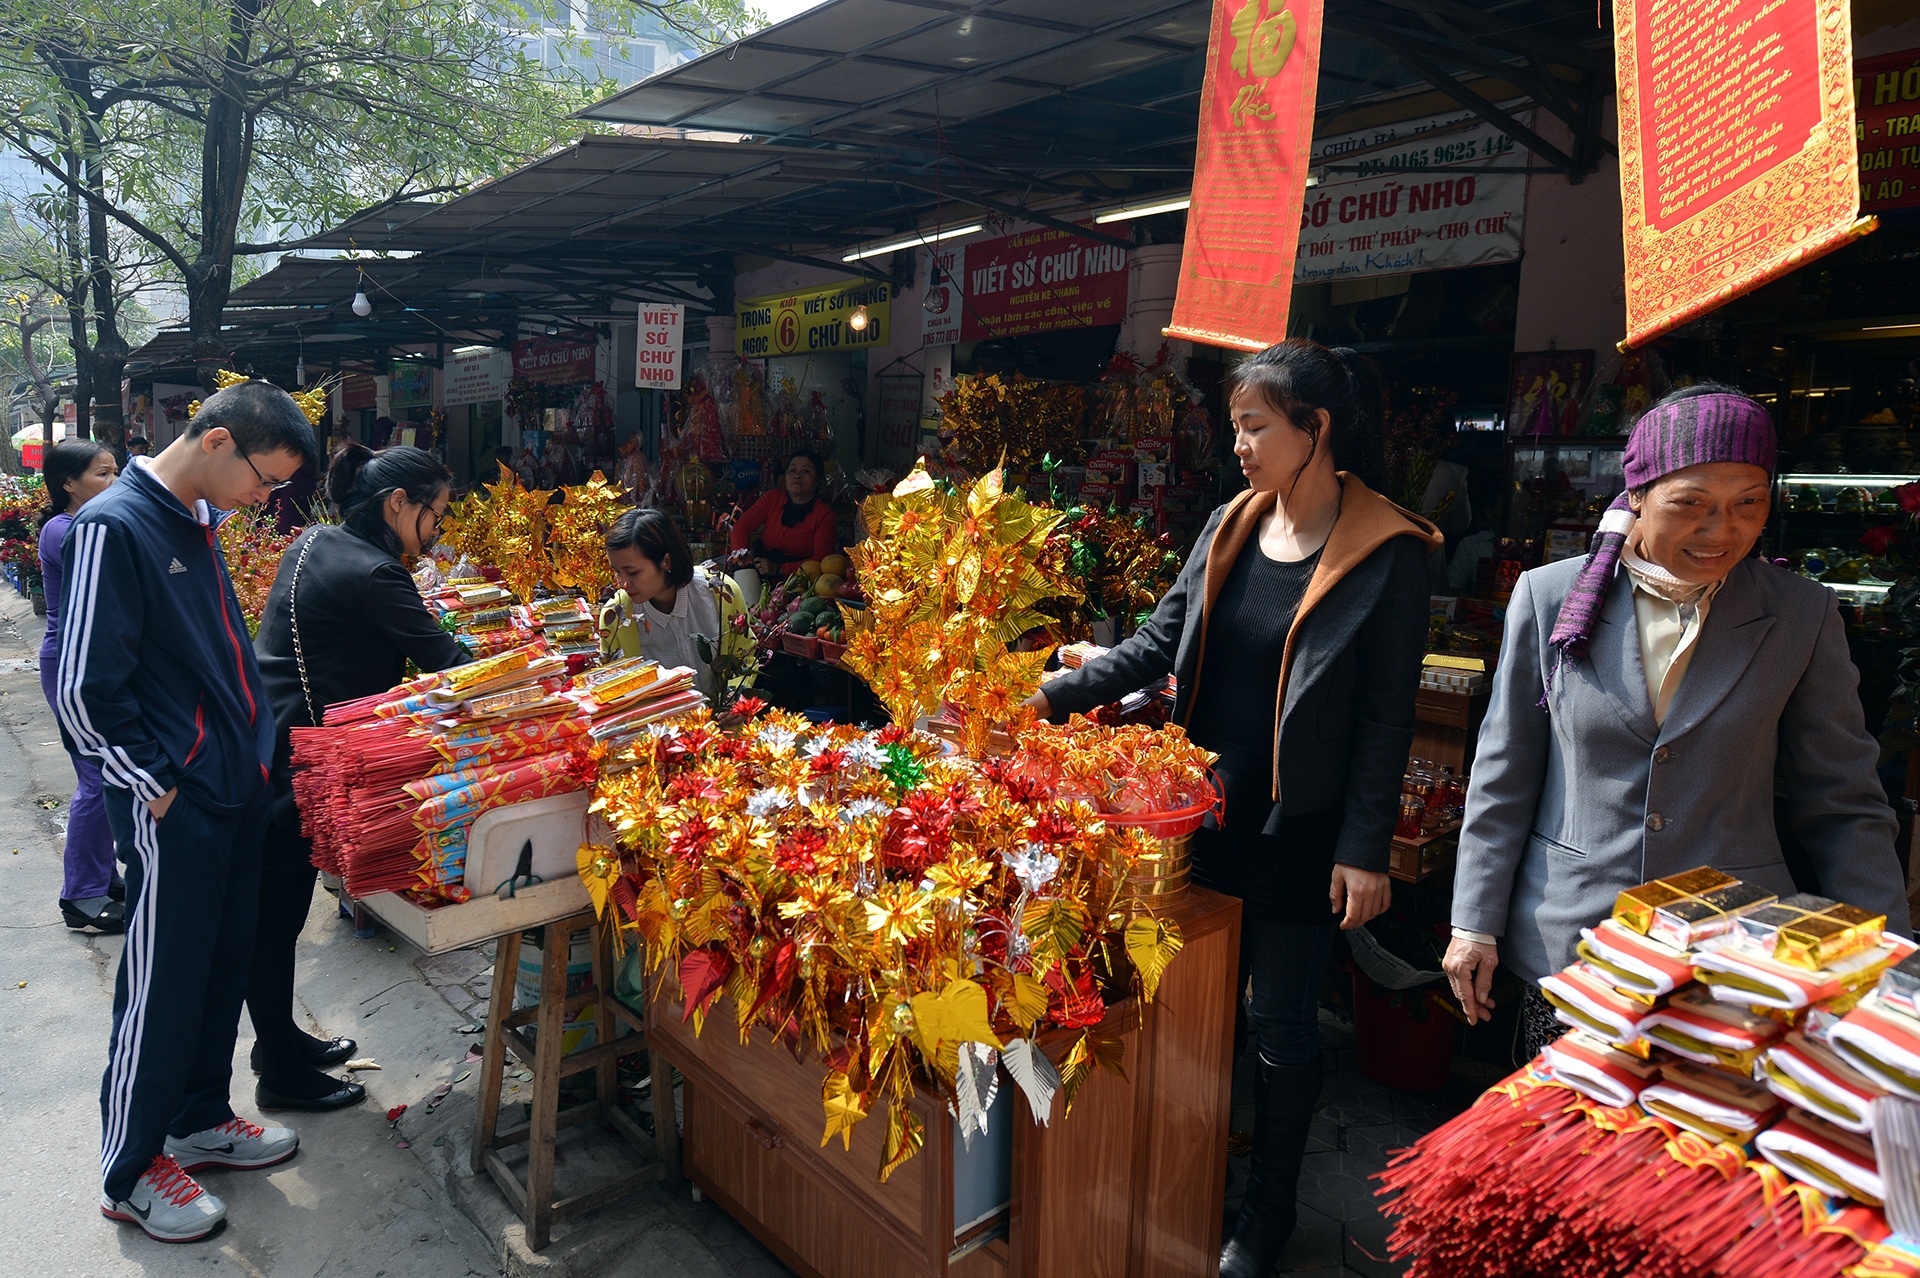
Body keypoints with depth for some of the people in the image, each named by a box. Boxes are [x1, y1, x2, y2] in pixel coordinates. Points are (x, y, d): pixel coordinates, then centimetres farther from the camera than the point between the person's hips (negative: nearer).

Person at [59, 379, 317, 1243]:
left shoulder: (198, 522, 9)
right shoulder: (114, 527, -18)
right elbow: (83, 689, -19)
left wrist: (252, 752, 14)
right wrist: (154, 784, -13)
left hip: (234, 791, 8)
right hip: (173, 812, -8)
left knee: (223, 965, 18)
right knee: (162, 987, 5)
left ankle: (200, 1121, 36)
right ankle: (130, 1173, 23)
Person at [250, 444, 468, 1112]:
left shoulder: (314, 542, 9)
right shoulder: (370, 574, -21)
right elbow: (445, 658, -22)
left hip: (258, 749, 10)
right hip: (288, 765, -10)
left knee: (273, 911, 20)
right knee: (276, 914, 4)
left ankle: (279, 1037, 37)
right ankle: (282, 1075, 19)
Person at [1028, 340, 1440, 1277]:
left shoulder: (1387, 555, -12)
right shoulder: (1230, 527, 4)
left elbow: (1386, 717, -11)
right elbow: (1158, 646, 4)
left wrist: (1365, 850, -13)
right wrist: (1053, 694, -6)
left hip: (1298, 833, -5)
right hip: (1208, 814, 5)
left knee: (1282, 1030, 10)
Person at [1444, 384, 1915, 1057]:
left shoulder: (1802, 615, 0)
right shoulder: (1550, 596, -2)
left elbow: (1842, 805, 5)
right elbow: (1503, 778, 2)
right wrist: (1475, 924, 2)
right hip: (1567, 949, 0)